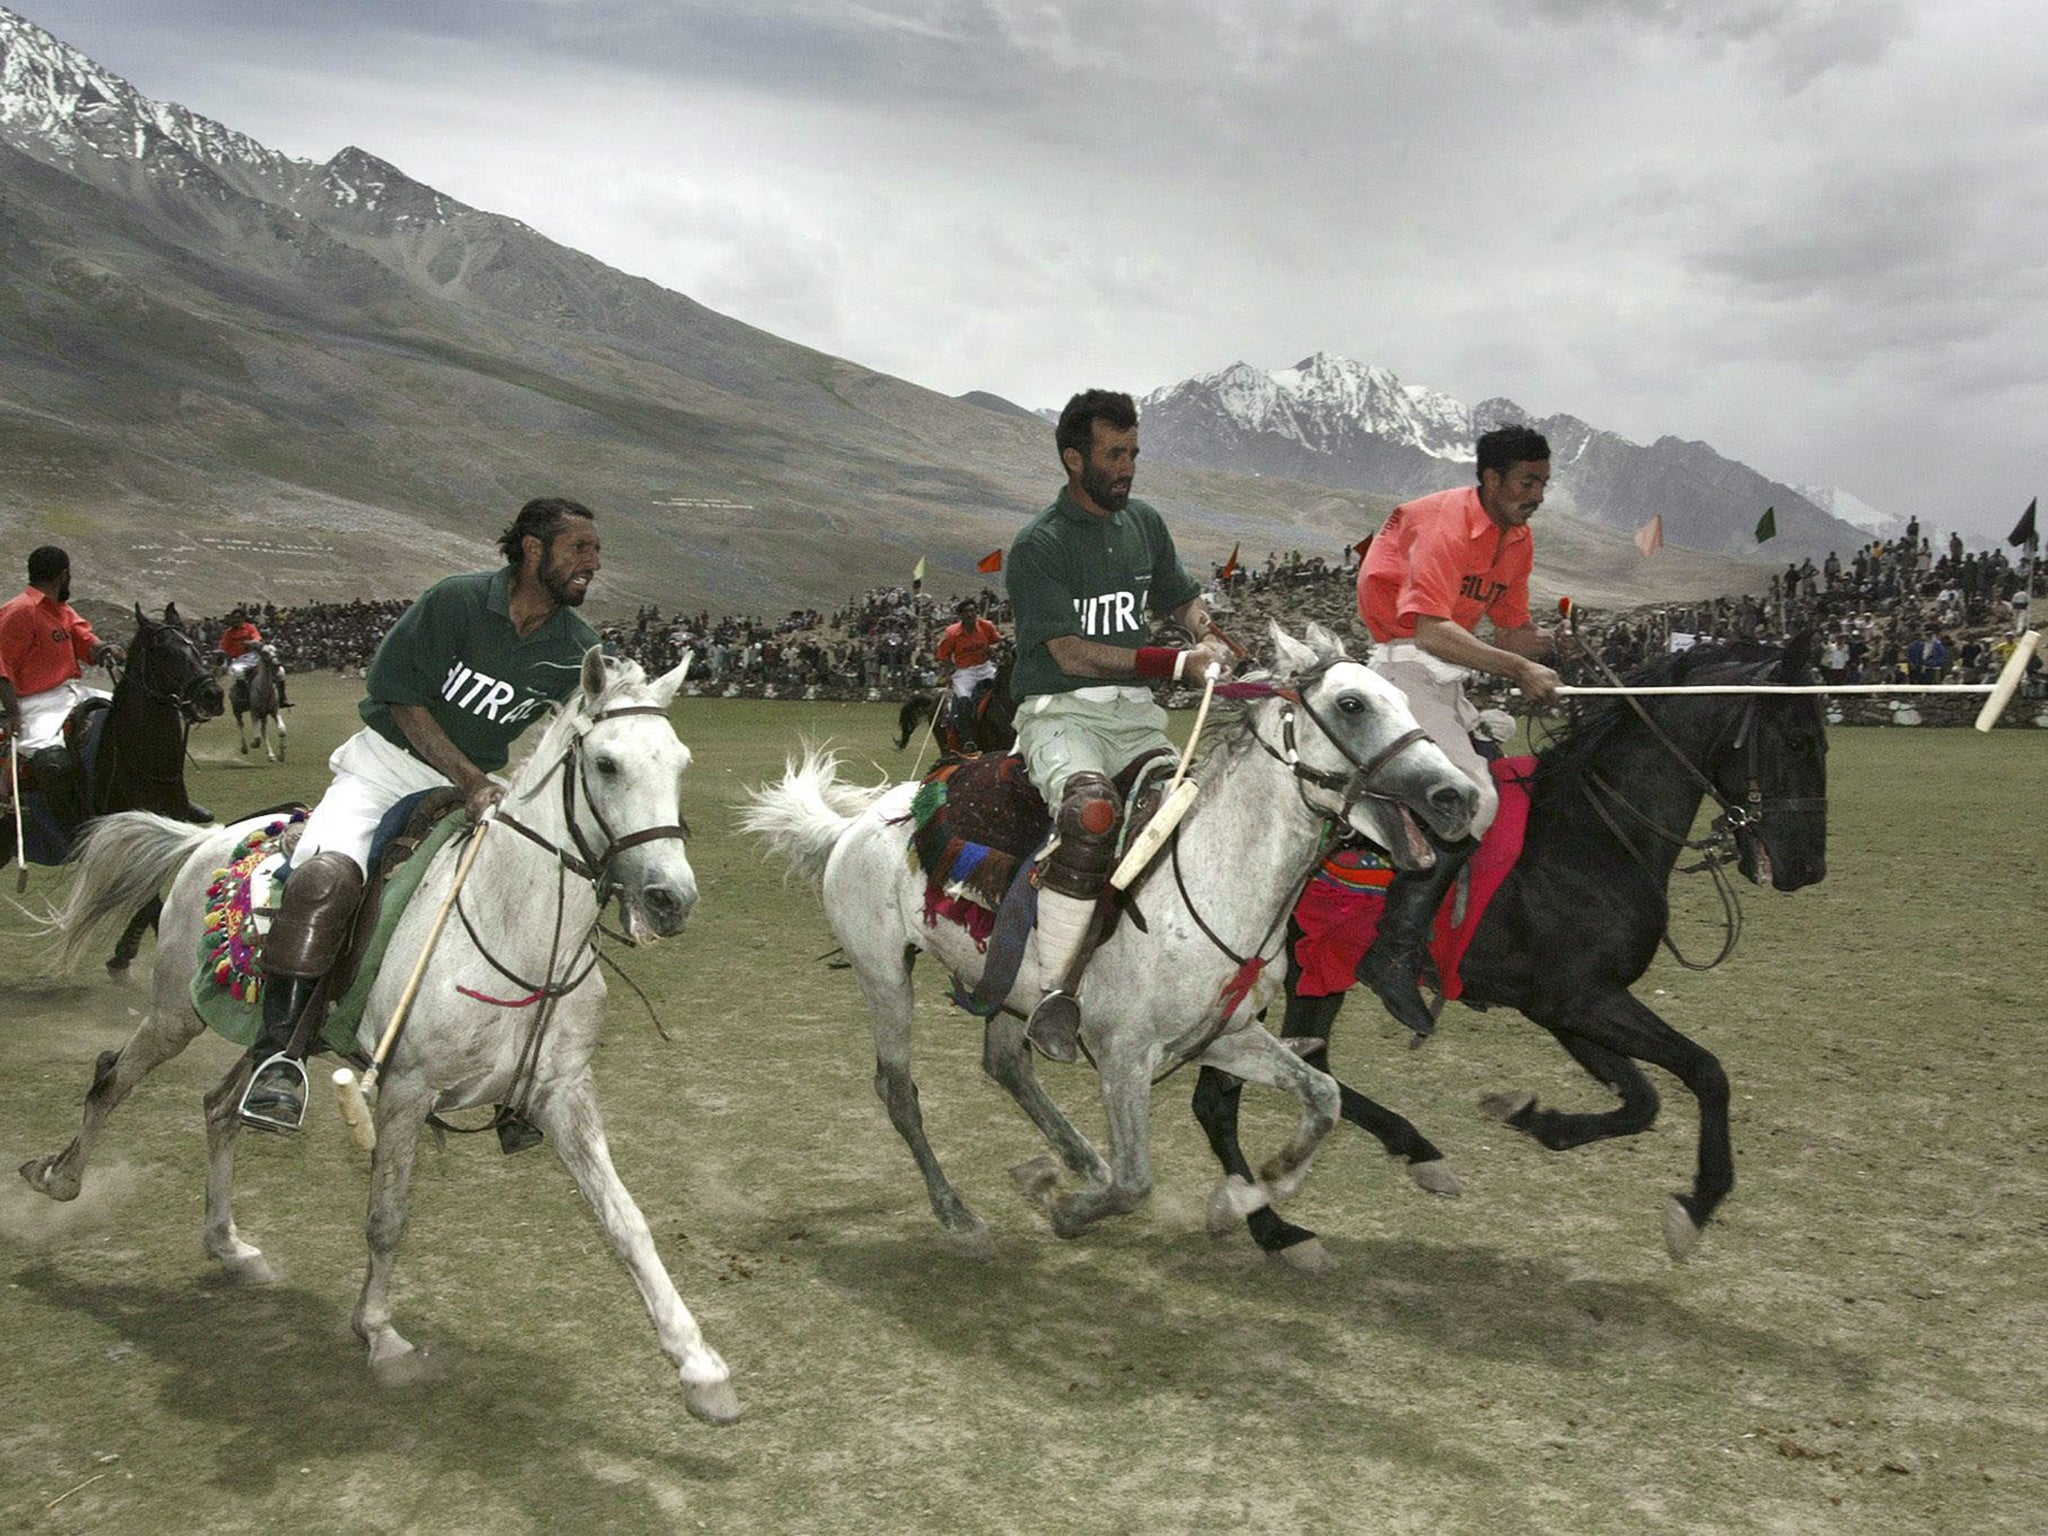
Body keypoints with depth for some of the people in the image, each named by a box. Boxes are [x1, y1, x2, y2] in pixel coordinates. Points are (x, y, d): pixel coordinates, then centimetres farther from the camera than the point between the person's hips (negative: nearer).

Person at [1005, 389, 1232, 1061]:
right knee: (1093, 814, -36)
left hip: (1135, 711, 7)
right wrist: (1179, 664, -17)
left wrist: (1209, 637, 5)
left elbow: (1181, 597, 29)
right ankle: (1057, 992, -28)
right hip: (1059, 710, -7)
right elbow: (1072, 653, -14)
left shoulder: (1145, 522, 14)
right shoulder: (1039, 545, -7)